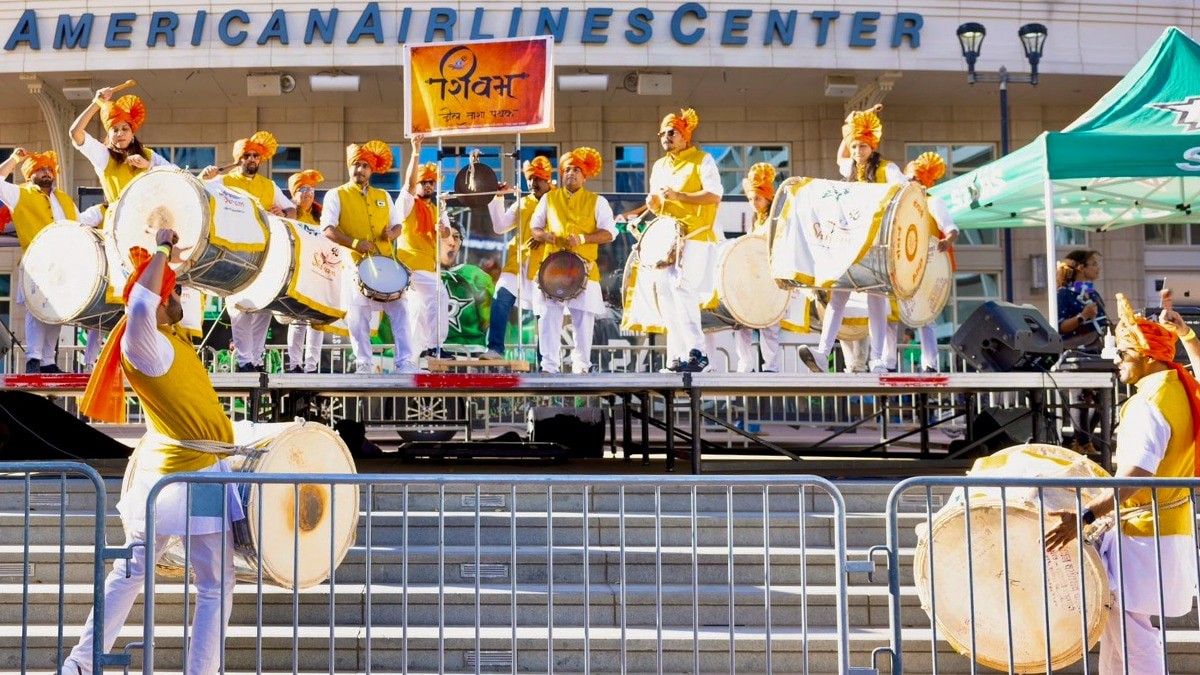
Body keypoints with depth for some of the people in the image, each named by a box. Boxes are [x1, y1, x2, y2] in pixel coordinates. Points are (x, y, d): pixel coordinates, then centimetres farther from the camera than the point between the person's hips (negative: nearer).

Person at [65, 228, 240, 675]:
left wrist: (162, 257, 13)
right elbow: (139, 306, -42)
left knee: (131, 572, 19)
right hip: (192, 474, -10)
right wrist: (161, 250, -31)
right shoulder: (146, 344, -21)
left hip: (158, 470, 10)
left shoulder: (166, 336, 5)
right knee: (216, 587, 0)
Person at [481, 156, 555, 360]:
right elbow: (500, 227, 12)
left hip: (544, 266, -3)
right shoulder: (522, 203, 16)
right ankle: (495, 348, -11)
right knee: (501, 299, -16)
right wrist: (498, 199, 5)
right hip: (518, 262, 3)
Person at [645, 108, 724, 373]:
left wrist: (679, 196, -18)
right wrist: (653, 202, 1)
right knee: (665, 292, 1)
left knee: (682, 289, -18)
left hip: (694, 238, -6)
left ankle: (696, 353, -13)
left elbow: (715, 194, -9)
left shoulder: (702, 160, 2)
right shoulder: (659, 166, 22)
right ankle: (677, 356, 6)